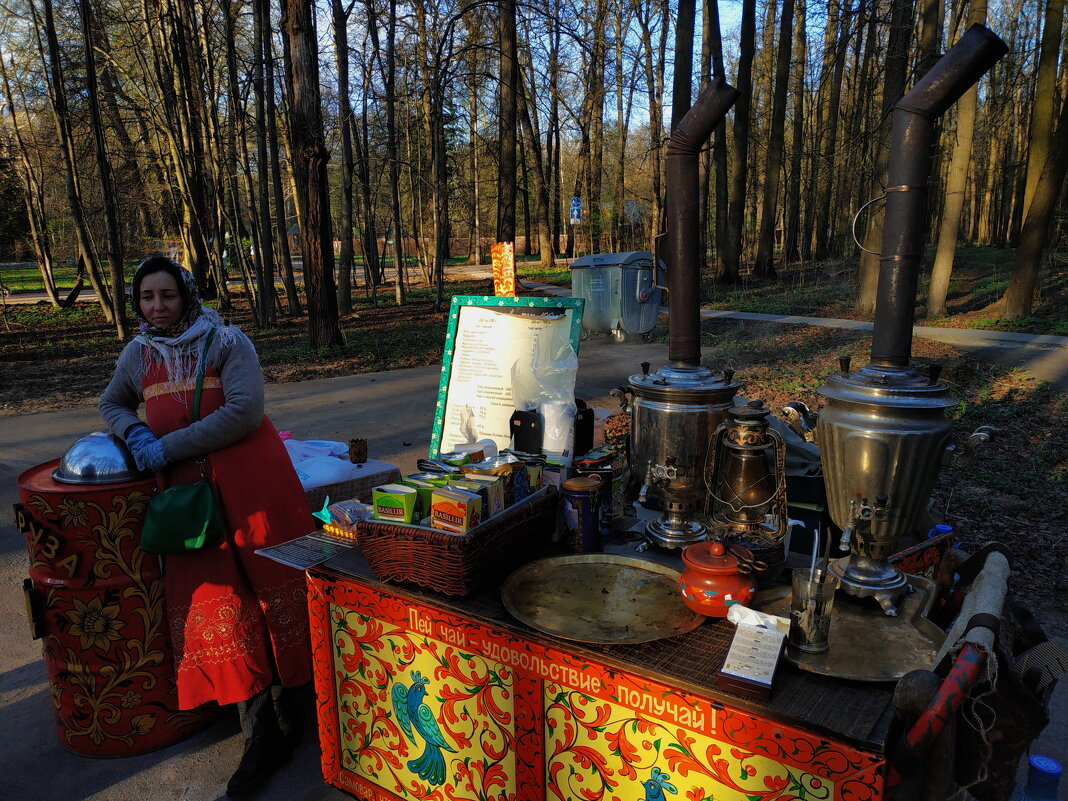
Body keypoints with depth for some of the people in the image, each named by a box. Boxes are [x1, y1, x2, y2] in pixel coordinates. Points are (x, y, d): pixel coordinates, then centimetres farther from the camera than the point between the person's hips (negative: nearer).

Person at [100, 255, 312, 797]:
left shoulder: (227, 342, -4)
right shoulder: (138, 354, 12)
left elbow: (245, 411, -16)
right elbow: (111, 404, 28)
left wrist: (168, 446, -16)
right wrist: (134, 431, 4)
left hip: (250, 478, -4)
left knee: (276, 584, -1)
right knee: (211, 599, -3)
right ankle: (264, 728, 5)